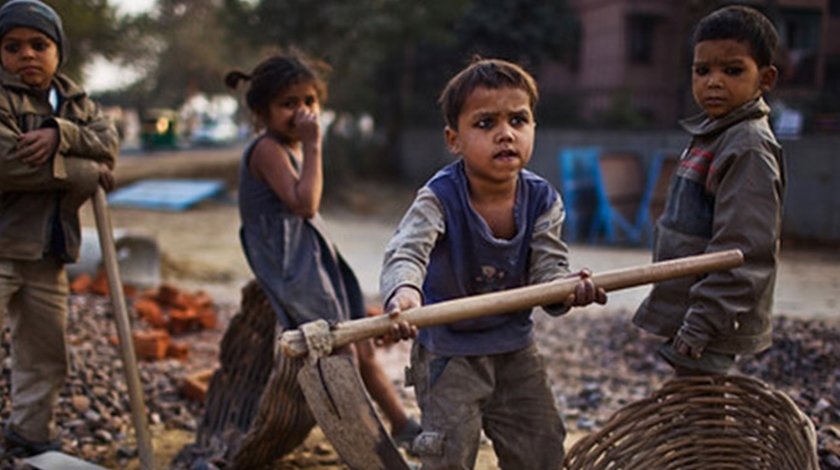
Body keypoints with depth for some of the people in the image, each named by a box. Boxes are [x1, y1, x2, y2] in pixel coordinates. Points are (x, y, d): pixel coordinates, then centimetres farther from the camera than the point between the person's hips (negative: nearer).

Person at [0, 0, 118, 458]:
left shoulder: (74, 100, 12)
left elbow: (108, 144, -4)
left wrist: (59, 134, -23)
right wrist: (87, 172, -15)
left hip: (48, 251, 7)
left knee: (46, 353, 16)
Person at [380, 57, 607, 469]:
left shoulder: (542, 200, -10)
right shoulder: (439, 198, -23)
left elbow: (547, 267, -14)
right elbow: (407, 251, -39)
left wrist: (566, 289, -40)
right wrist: (403, 291, -63)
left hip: (515, 346, 4)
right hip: (448, 350, -4)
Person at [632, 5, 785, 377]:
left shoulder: (749, 147, -18)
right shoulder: (713, 136, 12)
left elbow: (745, 251, -23)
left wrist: (701, 324, -24)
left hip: (711, 323, -10)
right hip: (688, 317, 10)